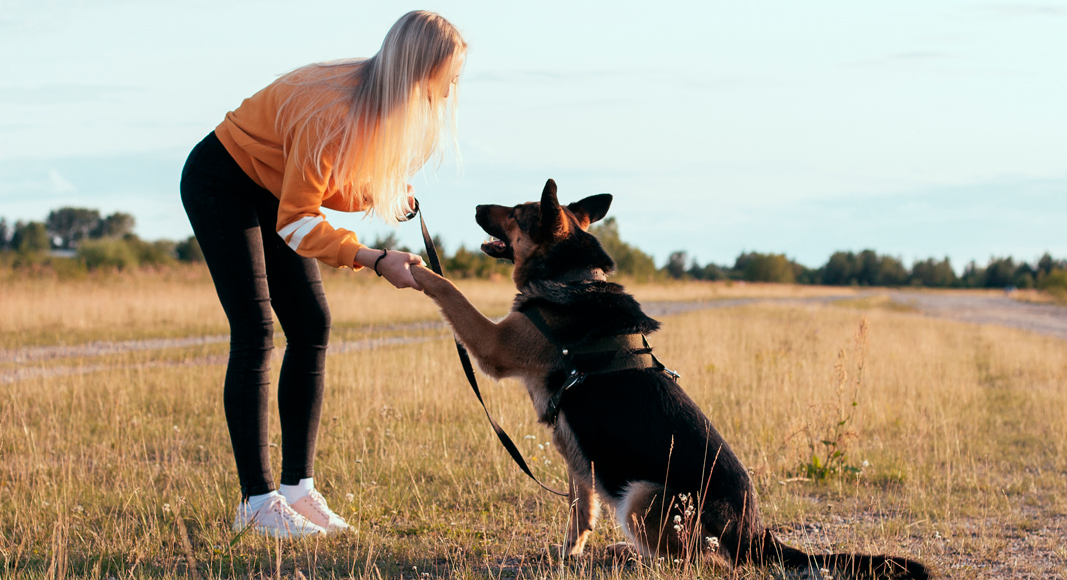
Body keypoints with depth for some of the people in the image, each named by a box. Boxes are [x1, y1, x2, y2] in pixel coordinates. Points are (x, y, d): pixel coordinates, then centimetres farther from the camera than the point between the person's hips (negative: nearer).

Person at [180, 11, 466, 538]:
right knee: (254, 335, -14)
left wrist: (384, 196, -11)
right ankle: (257, 501, -12)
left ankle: (297, 488, 3)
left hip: (271, 192, 9)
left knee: (311, 327, 0)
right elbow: (296, 222, -31)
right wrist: (376, 260, -38)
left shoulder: (384, 108, -9)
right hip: (219, 182, -9)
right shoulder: (336, 113, -35)